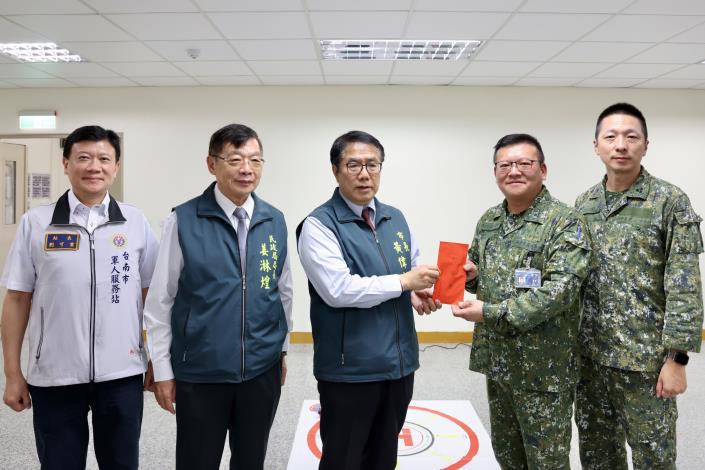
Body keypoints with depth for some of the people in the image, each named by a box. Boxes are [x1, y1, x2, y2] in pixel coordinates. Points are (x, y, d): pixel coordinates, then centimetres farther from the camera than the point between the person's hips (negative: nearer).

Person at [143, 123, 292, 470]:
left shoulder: (275, 221, 2)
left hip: (263, 370, 3)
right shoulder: (184, 220, -9)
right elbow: (160, 301, -5)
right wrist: (162, 369, -4)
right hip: (199, 373, -3)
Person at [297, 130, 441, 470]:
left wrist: (416, 293, -2)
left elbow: (414, 270, 20)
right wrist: (402, 282, -17)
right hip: (349, 369, -6)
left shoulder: (396, 218, 9)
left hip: (399, 363, 6)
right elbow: (336, 289, -24)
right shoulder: (319, 224, -12)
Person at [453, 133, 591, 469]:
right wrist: (472, 275, -5)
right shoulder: (488, 220, 7)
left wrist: (490, 312, -25)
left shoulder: (565, 222, -14)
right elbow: (477, 271, 20)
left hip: (543, 369, -6)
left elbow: (559, 291, -24)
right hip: (497, 360, 7)